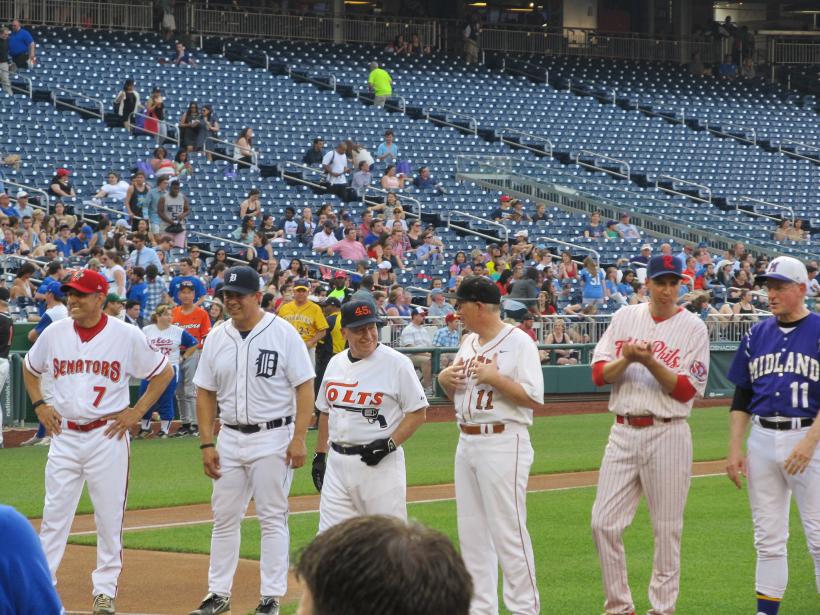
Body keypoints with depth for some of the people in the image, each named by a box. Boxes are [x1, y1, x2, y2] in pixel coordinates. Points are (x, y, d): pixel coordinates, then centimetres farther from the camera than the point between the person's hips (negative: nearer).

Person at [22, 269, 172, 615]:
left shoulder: (127, 336, -6)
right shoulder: (55, 333, 3)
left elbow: (163, 372, 4)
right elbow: (30, 369, 21)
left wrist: (136, 412, -3)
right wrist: (39, 405, 7)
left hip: (108, 436, -2)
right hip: (64, 435, 2)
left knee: (109, 516, 2)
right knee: (54, 513, 2)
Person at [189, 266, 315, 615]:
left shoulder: (283, 334, -8)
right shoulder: (217, 338, 5)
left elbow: (305, 387, -8)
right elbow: (205, 393, 10)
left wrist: (298, 439, -15)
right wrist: (207, 444, 3)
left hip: (272, 438, -5)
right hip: (230, 439, 5)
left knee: (273, 518, -1)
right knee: (224, 517, 8)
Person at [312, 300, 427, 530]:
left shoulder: (397, 363, -8)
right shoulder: (335, 363, 11)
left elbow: (418, 413, -7)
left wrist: (390, 444, -17)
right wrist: (319, 455, 17)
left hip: (380, 463, -6)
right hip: (337, 462, 6)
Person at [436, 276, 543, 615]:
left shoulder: (519, 342, -9)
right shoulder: (468, 342, 15)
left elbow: (533, 397, -15)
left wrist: (494, 377, -20)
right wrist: (445, 379, 3)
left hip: (503, 444, -8)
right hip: (466, 443, 8)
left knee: (508, 532, -8)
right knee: (471, 532, 10)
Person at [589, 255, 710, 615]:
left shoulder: (693, 328, -1)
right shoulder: (625, 318, 9)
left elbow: (686, 390, -8)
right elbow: (599, 374, 4)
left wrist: (650, 362, -20)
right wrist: (626, 359, -15)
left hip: (667, 435, -3)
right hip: (623, 433, 3)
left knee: (667, 528, 2)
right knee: (604, 523, -1)